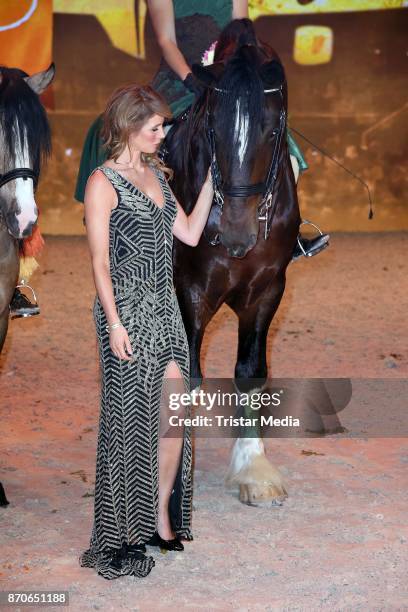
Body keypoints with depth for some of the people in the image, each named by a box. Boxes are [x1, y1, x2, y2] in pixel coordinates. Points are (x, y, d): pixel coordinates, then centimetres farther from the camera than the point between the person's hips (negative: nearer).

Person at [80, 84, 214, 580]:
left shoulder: (156, 174, 13)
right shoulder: (103, 182, -9)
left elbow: (190, 233, 14)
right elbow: (99, 259, -12)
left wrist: (210, 180, 8)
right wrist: (114, 324, -17)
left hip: (164, 307, 7)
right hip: (127, 310, -7)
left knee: (175, 414, 4)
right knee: (131, 419, 0)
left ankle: (162, 519, 17)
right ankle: (124, 533, 12)